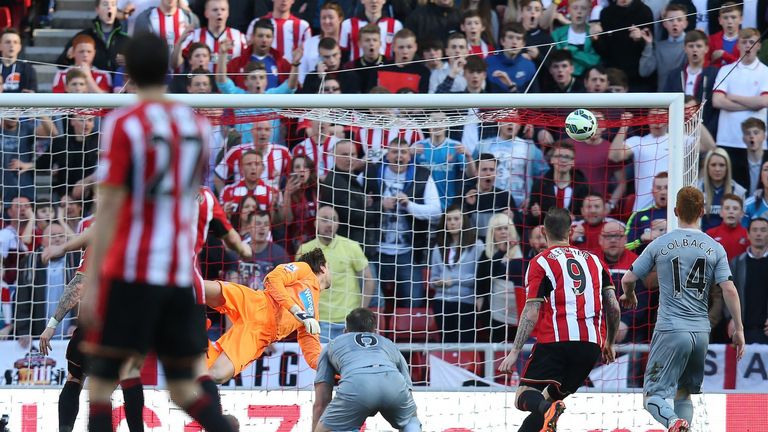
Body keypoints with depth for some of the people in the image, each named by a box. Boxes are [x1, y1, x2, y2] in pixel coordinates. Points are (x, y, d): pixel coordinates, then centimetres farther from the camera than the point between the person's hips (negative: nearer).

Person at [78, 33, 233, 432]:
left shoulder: (123, 125, -8)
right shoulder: (197, 125, 8)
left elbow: (109, 208, -12)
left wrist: (91, 282, -12)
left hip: (129, 272, -5)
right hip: (180, 273, 5)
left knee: (101, 383, 2)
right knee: (184, 388, 11)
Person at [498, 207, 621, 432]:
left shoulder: (540, 262, 5)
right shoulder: (594, 260, 19)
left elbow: (532, 312, -4)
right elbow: (614, 308, 14)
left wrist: (515, 352, -4)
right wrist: (609, 344, 27)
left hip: (555, 340, -5)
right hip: (591, 345, 5)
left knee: (524, 395, -5)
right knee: (553, 396, 18)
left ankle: (548, 410, -38)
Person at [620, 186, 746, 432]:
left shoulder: (659, 245, 0)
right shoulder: (715, 249, 4)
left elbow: (628, 279, 4)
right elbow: (729, 290, -4)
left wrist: (629, 296, 27)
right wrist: (739, 329, 3)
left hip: (670, 330, -3)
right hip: (701, 333, 3)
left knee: (653, 396, -4)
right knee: (684, 394, 19)